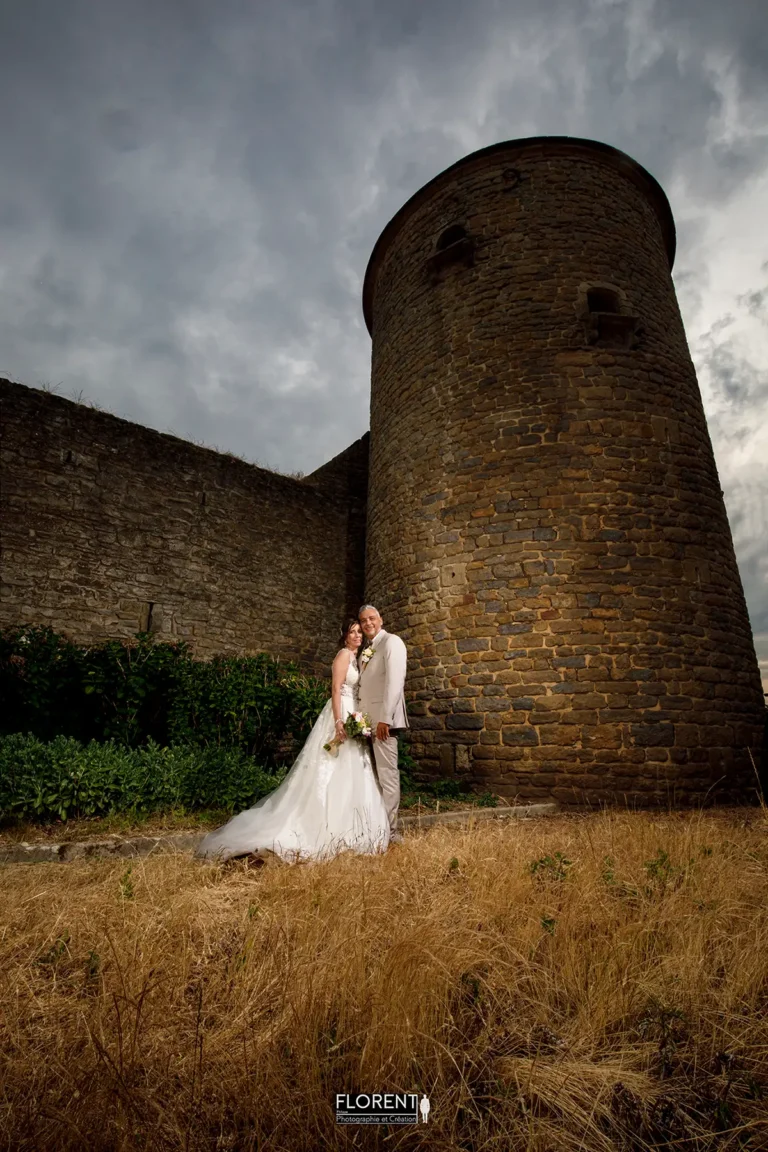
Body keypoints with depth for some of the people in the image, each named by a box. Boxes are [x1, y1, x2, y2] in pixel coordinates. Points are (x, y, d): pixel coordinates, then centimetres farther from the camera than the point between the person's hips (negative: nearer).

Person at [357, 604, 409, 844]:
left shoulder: (391, 642, -5)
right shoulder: (366, 649, 19)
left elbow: (395, 681, -15)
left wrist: (384, 718, -20)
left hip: (383, 718, -8)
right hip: (368, 719, 8)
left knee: (387, 773, -5)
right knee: (374, 774, 11)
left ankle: (390, 832, 1)